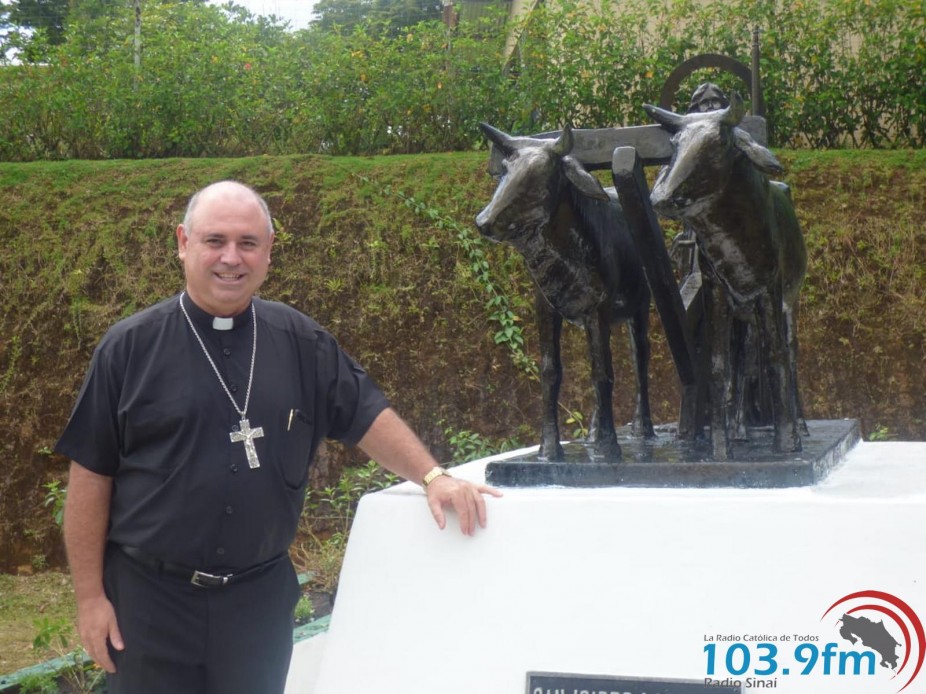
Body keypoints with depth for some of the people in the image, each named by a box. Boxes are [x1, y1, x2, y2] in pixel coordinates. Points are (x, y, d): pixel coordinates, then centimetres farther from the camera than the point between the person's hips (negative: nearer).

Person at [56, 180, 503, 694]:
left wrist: (433, 476, -9)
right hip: (151, 596, -2)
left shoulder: (301, 342, 4)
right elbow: (91, 478, -3)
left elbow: (369, 417, 8)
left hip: (261, 596, 3)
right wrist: (90, 596, -4)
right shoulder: (130, 347, -5)